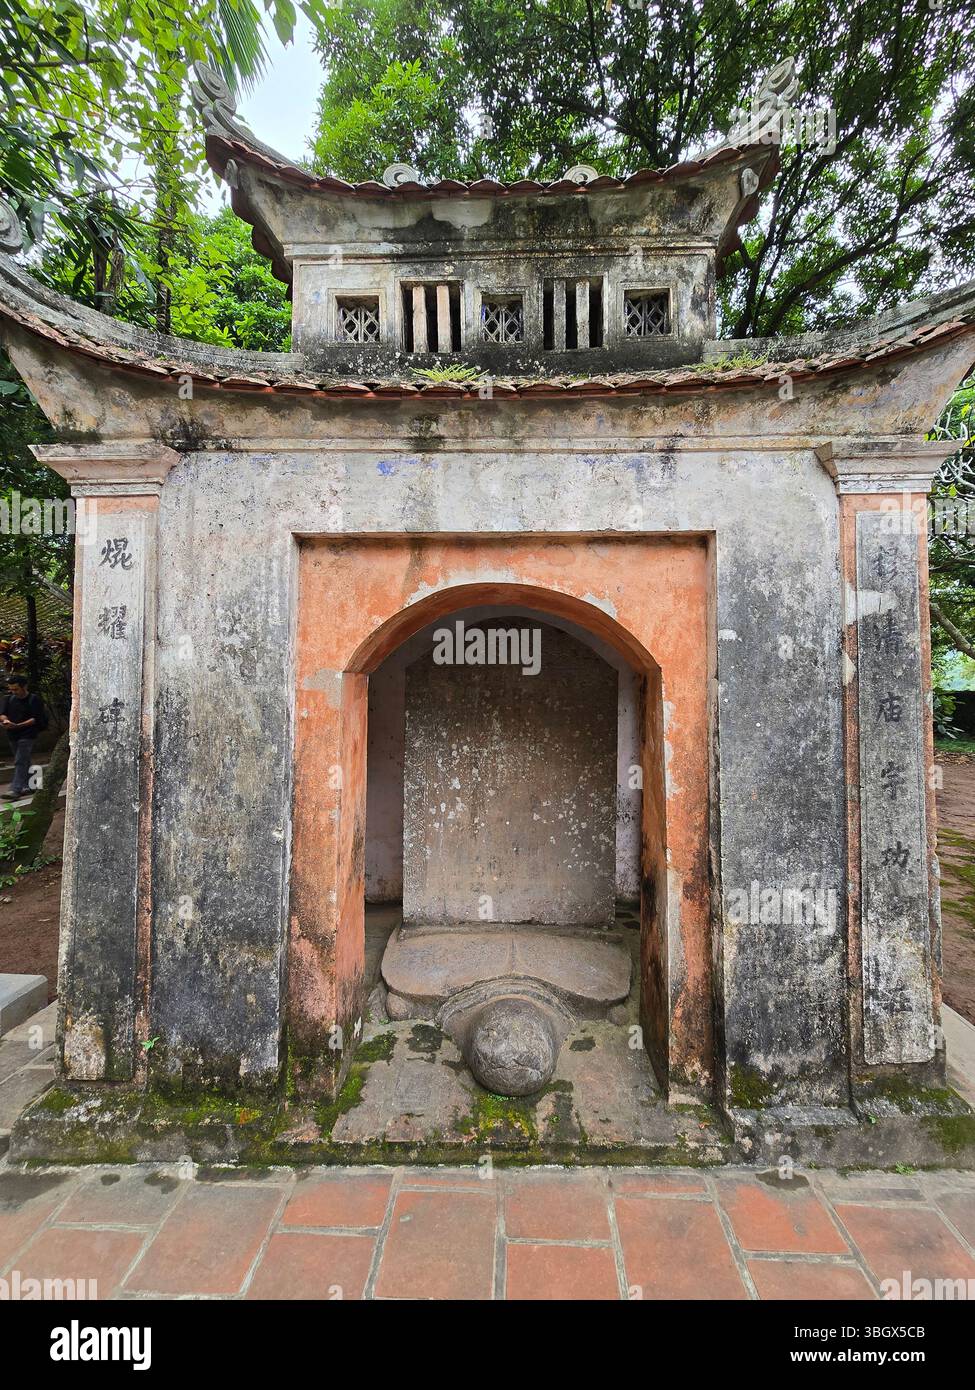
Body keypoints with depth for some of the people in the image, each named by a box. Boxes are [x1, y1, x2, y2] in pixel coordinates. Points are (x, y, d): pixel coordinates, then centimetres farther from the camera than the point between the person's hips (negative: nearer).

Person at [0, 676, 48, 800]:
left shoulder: (35, 700, -8)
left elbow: (36, 719, -13)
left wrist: (18, 725, -23)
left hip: (27, 735, -6)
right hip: (12, 735, 6)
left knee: (20, 762, -13)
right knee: (24, 762, 15)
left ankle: (15, 790, -18)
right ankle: (28, 786, 25)